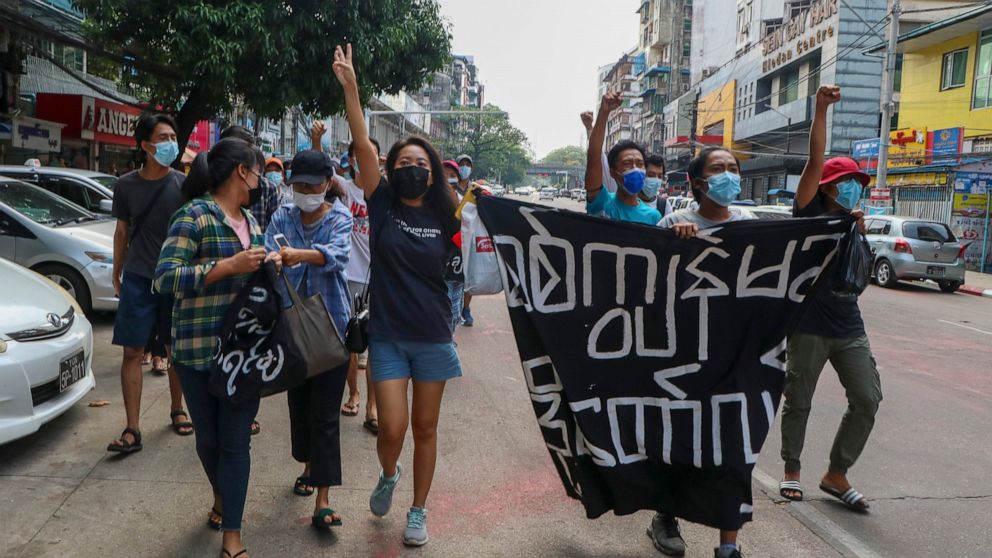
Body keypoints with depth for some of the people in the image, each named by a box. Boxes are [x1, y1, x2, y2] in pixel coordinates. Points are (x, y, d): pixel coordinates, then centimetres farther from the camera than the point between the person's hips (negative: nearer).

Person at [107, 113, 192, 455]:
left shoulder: (183, 184, -2)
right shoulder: (126, 186, 2)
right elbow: (122, 231, 12)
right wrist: (117, 274, 13)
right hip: (138, 277, 1)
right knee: (132, 351, -3)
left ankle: (177, 410, 30)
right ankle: (132, 430, 1)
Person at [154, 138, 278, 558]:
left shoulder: (248, 218, 12)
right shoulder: (194, 215, -10)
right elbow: (164, 278, -18)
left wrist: (269, 264, 1)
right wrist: (230, 265, -23)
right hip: (199, 347, -5)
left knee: (237, 440, 3)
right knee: (209, 436, 13)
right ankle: (222, 498, 41)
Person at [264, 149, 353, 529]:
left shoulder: (340, 217, -5)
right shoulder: (282, 217, 5)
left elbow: (338, 253, -26)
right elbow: (268, 255, -12)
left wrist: (299, 254, -45)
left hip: (331, 323, -4)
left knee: (325, 412, -4)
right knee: (298, 400, 16)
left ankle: (323, 500, -1)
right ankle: (309, 466, 39)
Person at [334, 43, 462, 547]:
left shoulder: (443, 216, 1)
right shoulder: (382, 206, -3)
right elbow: (363, 146, -13)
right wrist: (350, 87, -21)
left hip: (433, 337, 1)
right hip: (387, 336, -1)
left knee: (425, 429, 10)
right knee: (392, 427, -3)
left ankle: (418, 512, 28)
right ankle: (388, 475, 33)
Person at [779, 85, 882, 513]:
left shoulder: (853, 223, 14)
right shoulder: (810, 213, -3)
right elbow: (815, 162, -15)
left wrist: (858, 233, -6)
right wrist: (821, 109, -22)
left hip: (849, 328, 5)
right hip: (808, 325, -5)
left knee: (868, 400, -1)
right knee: (798, 401, 6)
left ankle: (836, 474, 14)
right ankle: (791, 470, 25)